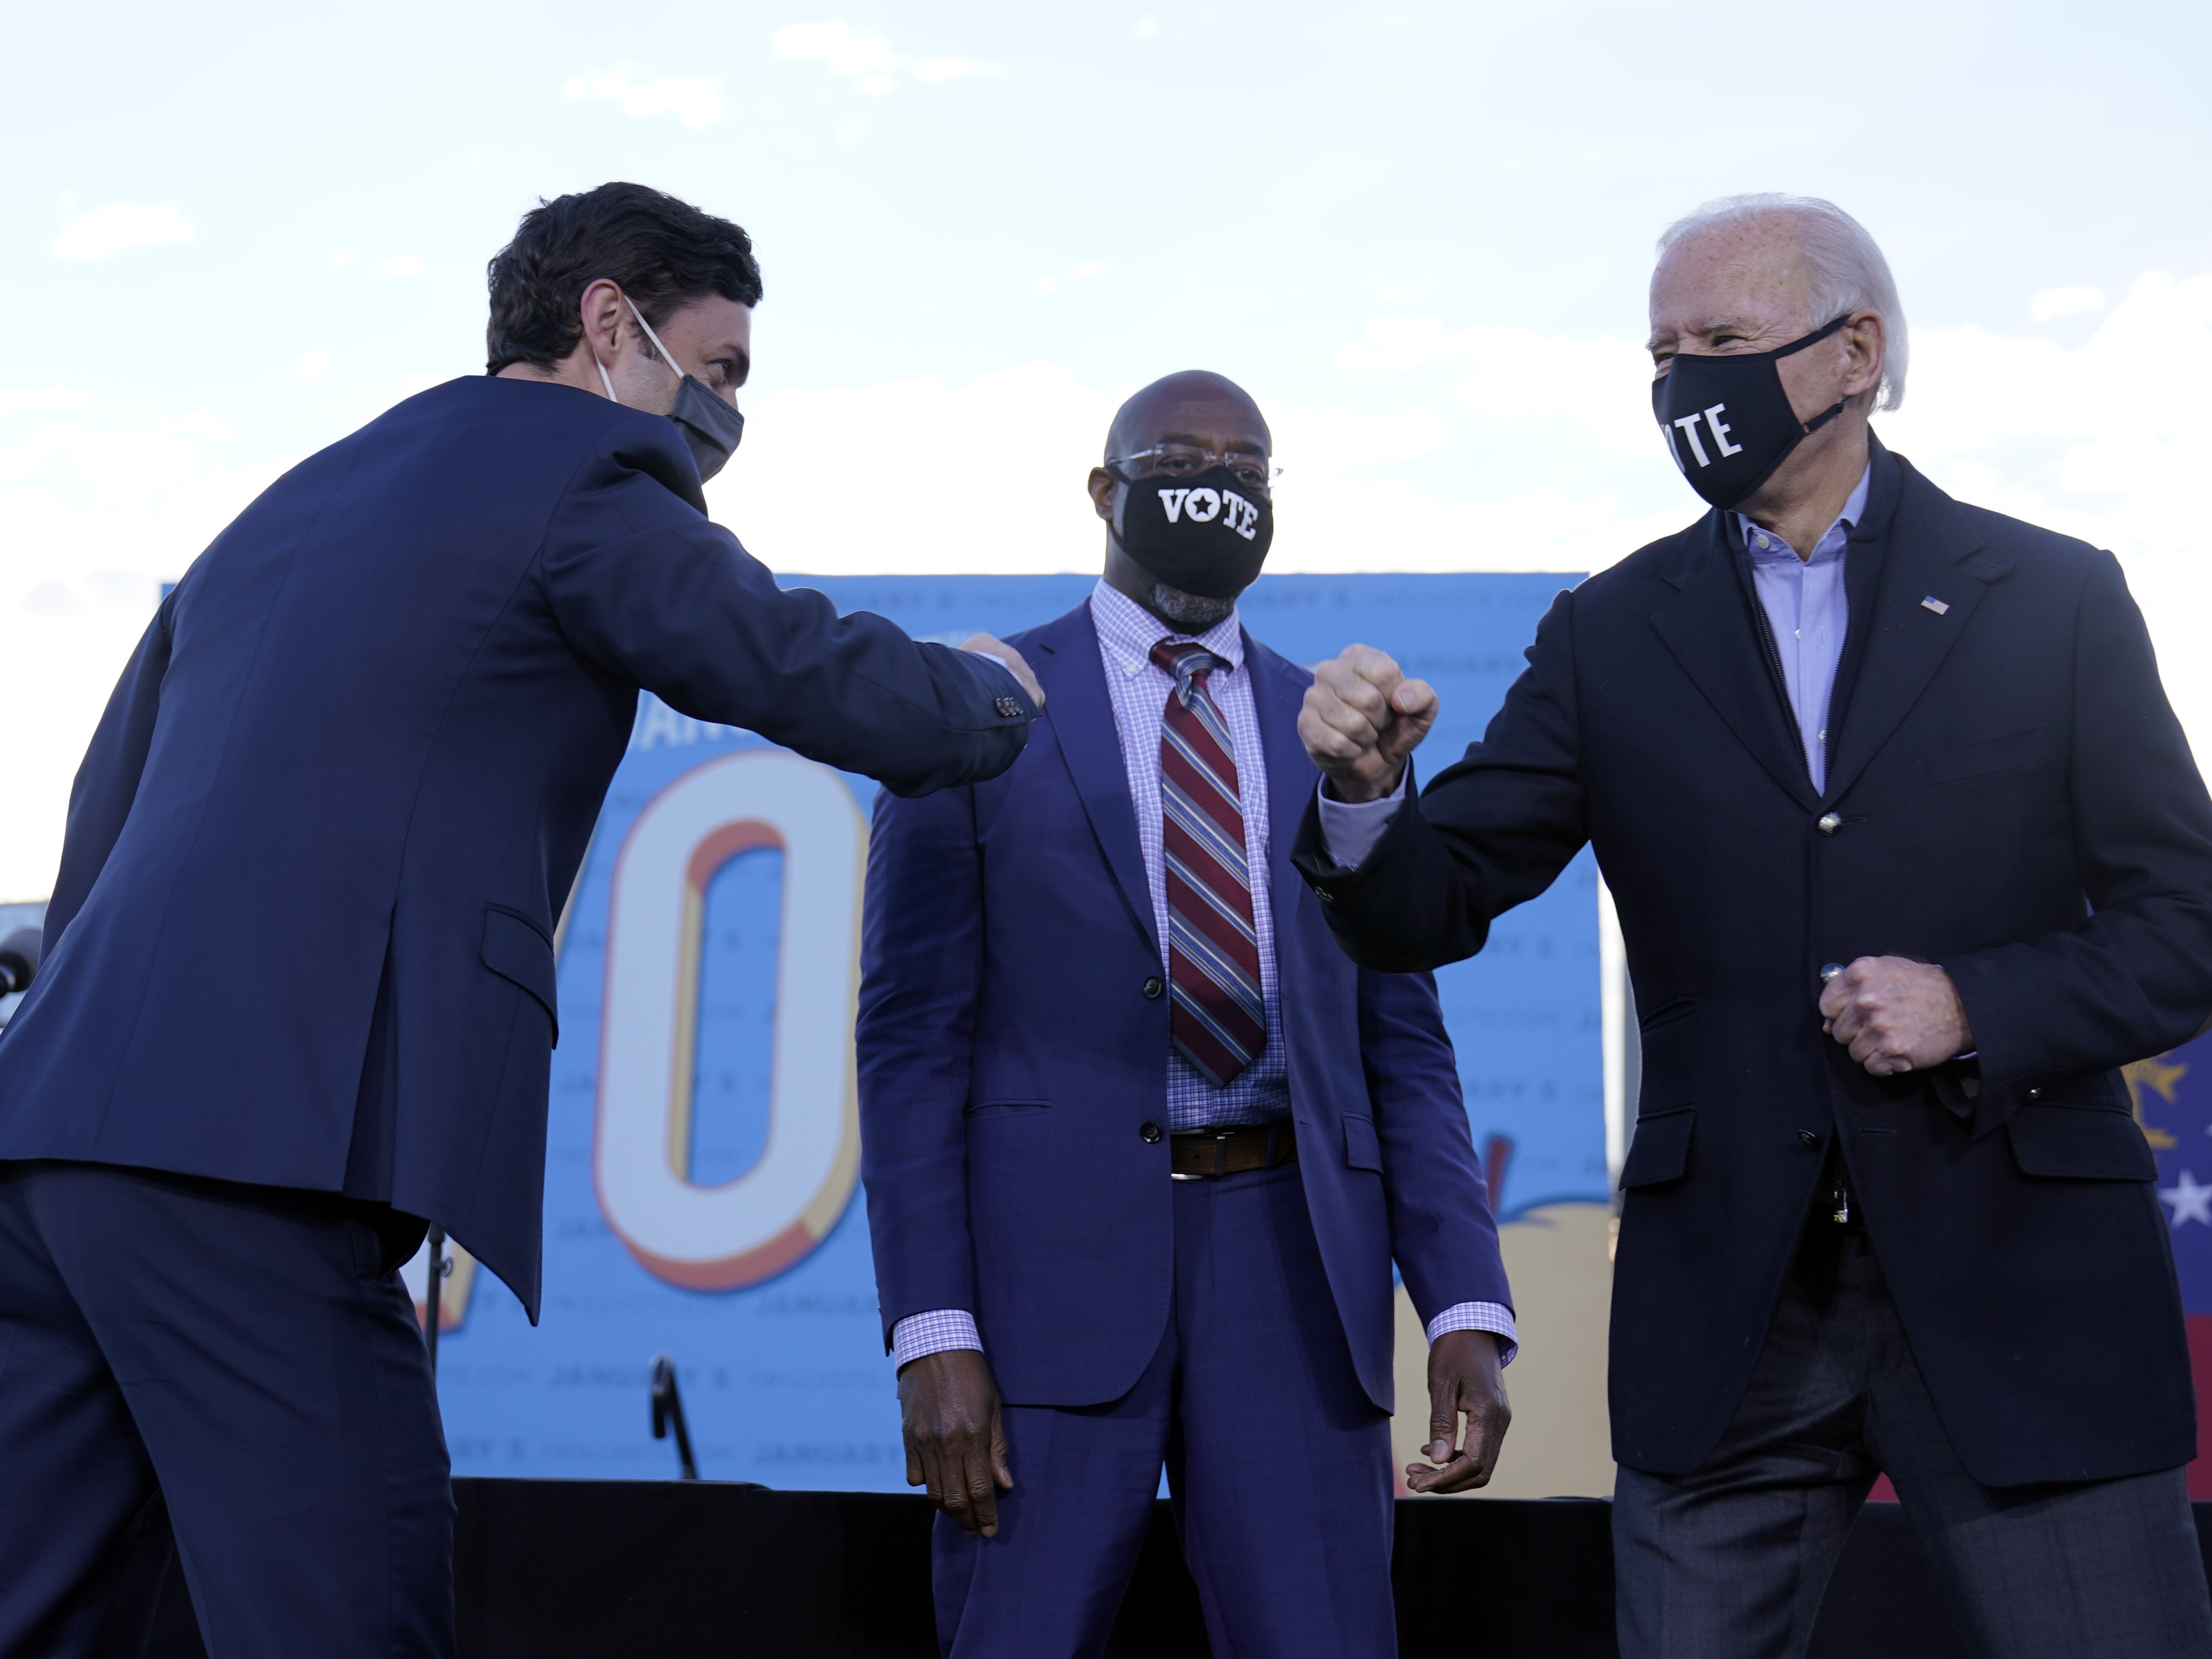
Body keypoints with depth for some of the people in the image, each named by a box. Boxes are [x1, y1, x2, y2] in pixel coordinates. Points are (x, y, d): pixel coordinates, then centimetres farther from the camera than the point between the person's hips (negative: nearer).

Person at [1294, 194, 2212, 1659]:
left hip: (2022, 1295, -1)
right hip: (1728, 1318, 2)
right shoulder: (1611, 638, 7)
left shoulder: (2058, 601, 3)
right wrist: (1368, 788, -18)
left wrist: (1979, 1007, -15)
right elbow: (1428, 912, 3)